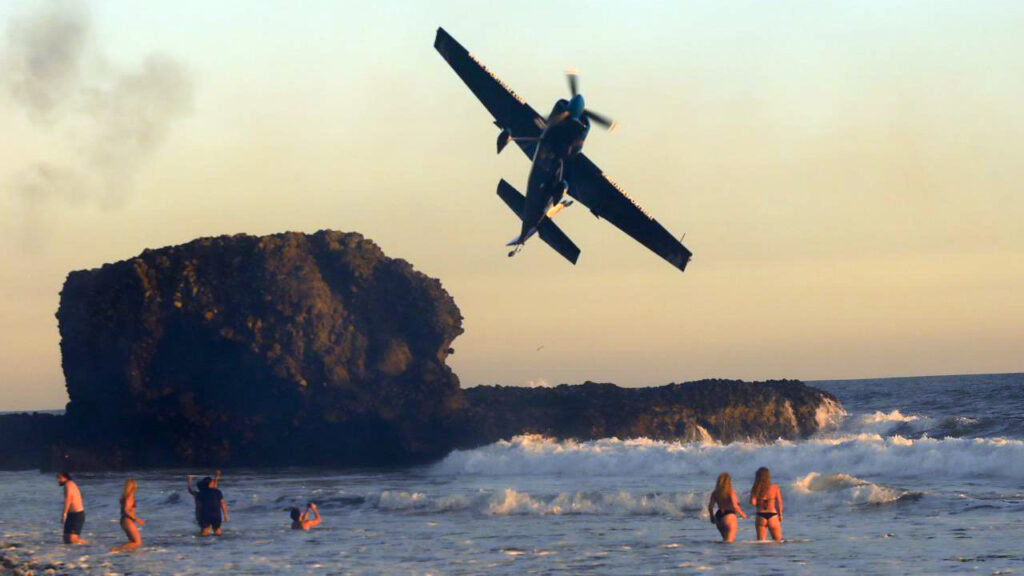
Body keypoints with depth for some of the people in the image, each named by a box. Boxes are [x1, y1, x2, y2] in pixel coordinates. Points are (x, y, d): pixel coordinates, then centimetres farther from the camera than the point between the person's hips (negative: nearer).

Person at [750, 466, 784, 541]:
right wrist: (780, 515, 10)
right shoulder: (774, 488, -3)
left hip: (760, 516, 1)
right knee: (778, 540, 7)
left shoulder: (755, 489, -4)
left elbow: (752, 503, -10)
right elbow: (780, 503, -1)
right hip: (773, 515, -1)